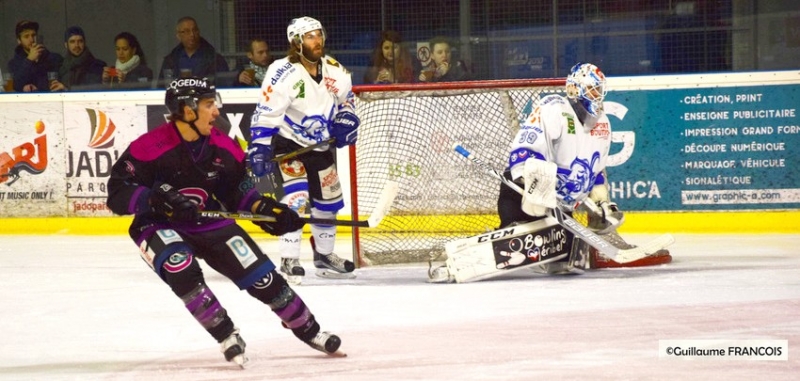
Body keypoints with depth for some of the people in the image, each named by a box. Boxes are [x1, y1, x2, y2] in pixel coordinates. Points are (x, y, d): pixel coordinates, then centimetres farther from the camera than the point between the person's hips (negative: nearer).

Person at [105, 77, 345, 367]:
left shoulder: (224, 148, -6)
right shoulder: (149, 148, -22)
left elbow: (236, 192, 7)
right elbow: (118, 193, -22)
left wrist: (263, 208, -10)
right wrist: (157, 200, -36)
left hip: (210, 223, 4)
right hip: (159, 227, -4)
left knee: (260, 275, -4)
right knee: (181, 269, -34)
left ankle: (308, 330, 17)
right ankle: (227, 337, -17)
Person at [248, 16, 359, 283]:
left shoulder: (334, 70, -4)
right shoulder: (283, 73, -23)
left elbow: (346, 97, 15)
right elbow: (265, 114, -25)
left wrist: (346, 119, -3)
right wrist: (260, 149, -31)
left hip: (319, 144, 7)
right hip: (288, 143, -7)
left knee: (329, 198, 14)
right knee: (297, 196, -21)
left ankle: (324, 255, 32)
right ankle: (289, 261, -17)